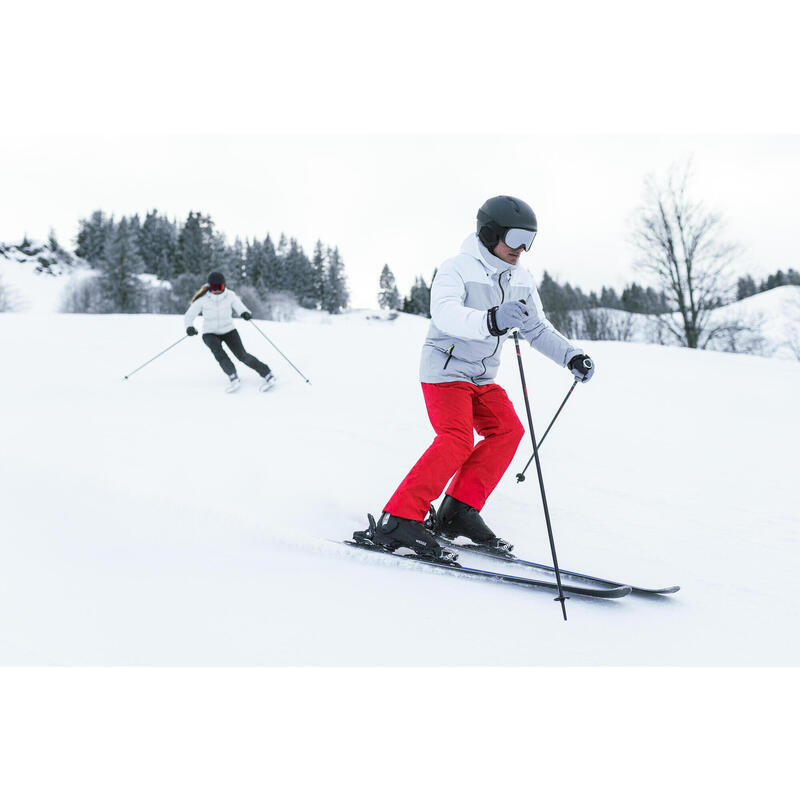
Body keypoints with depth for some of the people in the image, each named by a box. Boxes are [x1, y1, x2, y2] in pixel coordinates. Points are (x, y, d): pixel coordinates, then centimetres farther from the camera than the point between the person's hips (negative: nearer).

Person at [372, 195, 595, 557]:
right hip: (445, 371, -8)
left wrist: (571, 356, 0)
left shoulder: (521, 280, 7)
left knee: (508, 430, -10)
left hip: (482, 378, 8)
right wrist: (490, 321, -54)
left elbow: (538, 329, 15)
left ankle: (460, 510, -5)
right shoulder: (456, 269, -16)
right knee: (457, 440, -24)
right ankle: (397, 521, -22)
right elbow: (445, 314, -35)